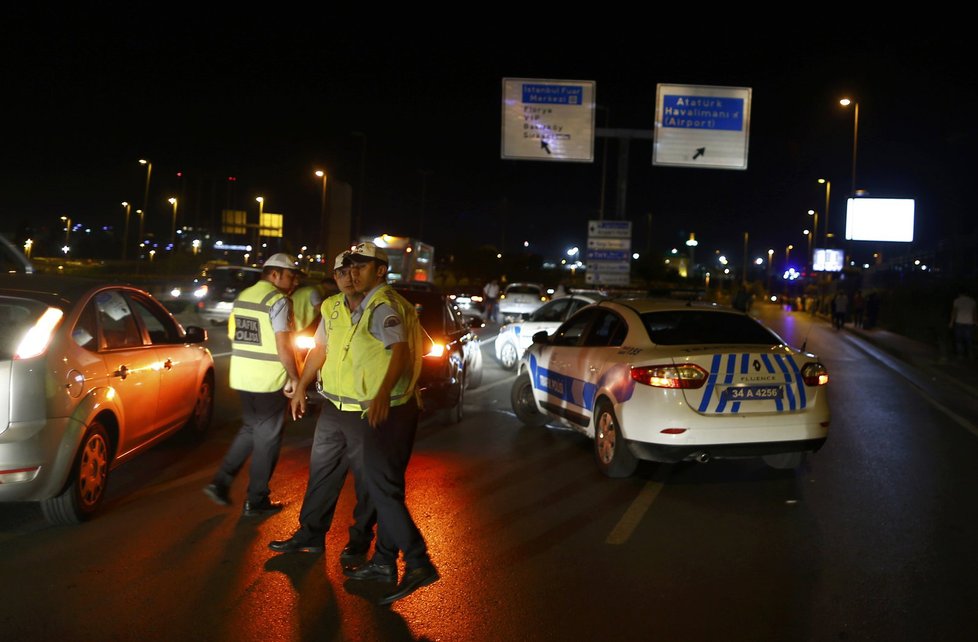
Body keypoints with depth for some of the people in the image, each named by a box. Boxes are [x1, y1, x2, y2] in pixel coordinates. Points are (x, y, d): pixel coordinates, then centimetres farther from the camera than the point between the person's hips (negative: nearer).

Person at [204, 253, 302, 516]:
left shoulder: (242, 297, 11)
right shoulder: (278, 301, -14)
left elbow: (233, 334, 16)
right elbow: (283, 346, -18)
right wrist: (294, 377, -10)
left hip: (241, 376, 7)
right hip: (269, 380, -7)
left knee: (250, 430, 23)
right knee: (267, 438, 5)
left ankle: (220, 483, 16)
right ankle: (256, 502, 13)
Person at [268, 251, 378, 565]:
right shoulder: (331, 307, 9)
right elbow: (319, 349, 19)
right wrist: (301, 388, 17)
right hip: (333, 406, 6)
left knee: (366, 477, 5)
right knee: (321, 470, 13)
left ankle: (360, 542, 18)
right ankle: (311, 534, 26)